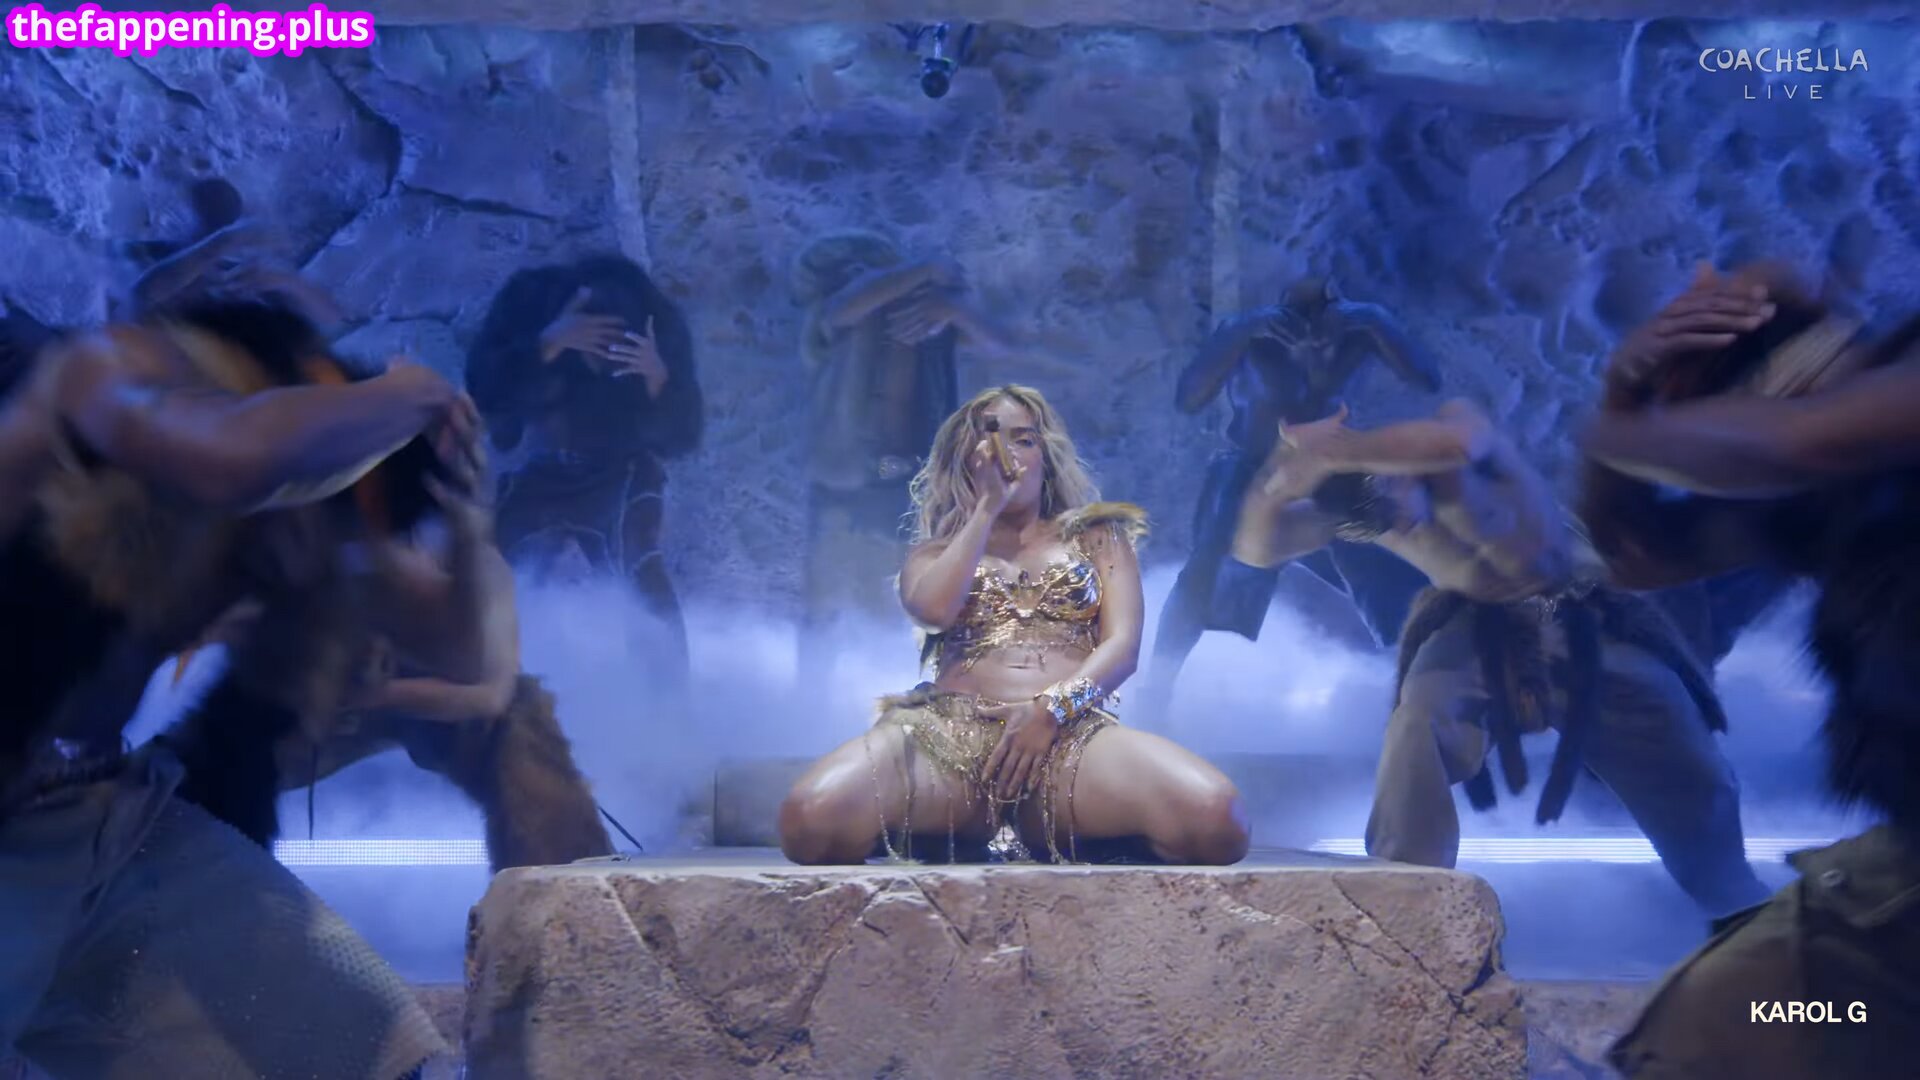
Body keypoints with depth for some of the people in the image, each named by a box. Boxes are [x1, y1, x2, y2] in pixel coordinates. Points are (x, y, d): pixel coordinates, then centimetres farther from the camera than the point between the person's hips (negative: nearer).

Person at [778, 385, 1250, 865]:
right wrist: (988, 506, 8)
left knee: (1213, 817, -35)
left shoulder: (1097, 536, 25)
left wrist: (1052, 708, -11)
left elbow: (1123, 644, 9)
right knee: (811, 818, -35)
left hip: (1069, 733, -1)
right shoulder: (937, 551, 25)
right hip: (949, 731, 1)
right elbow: (934, 611, 0)